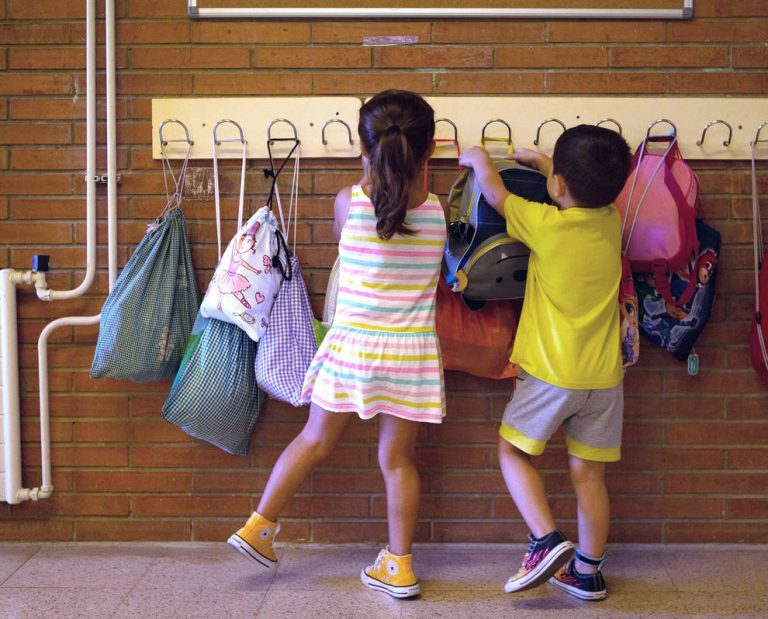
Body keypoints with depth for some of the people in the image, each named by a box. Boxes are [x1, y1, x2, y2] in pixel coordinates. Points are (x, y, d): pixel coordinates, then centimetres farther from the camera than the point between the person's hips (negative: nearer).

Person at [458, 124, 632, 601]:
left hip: (551, 374, -5)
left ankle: (547, 540, -4)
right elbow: (590, 190, 24)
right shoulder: (612, 222, 0)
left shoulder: (545, 224, -12)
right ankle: (588, 571, 19)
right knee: (589, 473, 12)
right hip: (604, 377, 5)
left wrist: (477, 159, 24)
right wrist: (541, 162, 33)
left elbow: (494, 191, 5)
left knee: (514, 451, 12)